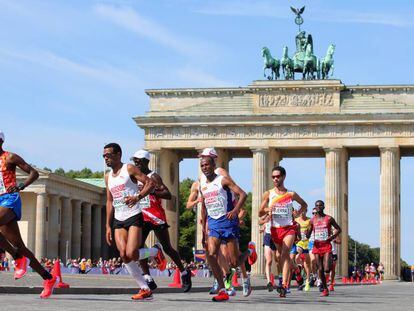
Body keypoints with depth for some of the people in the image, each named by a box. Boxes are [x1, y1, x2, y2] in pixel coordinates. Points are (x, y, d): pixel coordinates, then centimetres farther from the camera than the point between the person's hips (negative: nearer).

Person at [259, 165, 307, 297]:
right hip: (275, 229, 3)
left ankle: (284, 285, -29)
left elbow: (304, 205, 19)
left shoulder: (291, 194, 2)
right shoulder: (268, 194, 3)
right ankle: (286, 279, 31)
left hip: (289, 228, -3)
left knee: (285, 253, -20)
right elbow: (260, 213, 6)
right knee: (283, 255, 13)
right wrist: (266, 210, -15)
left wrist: (298, 213, 0)